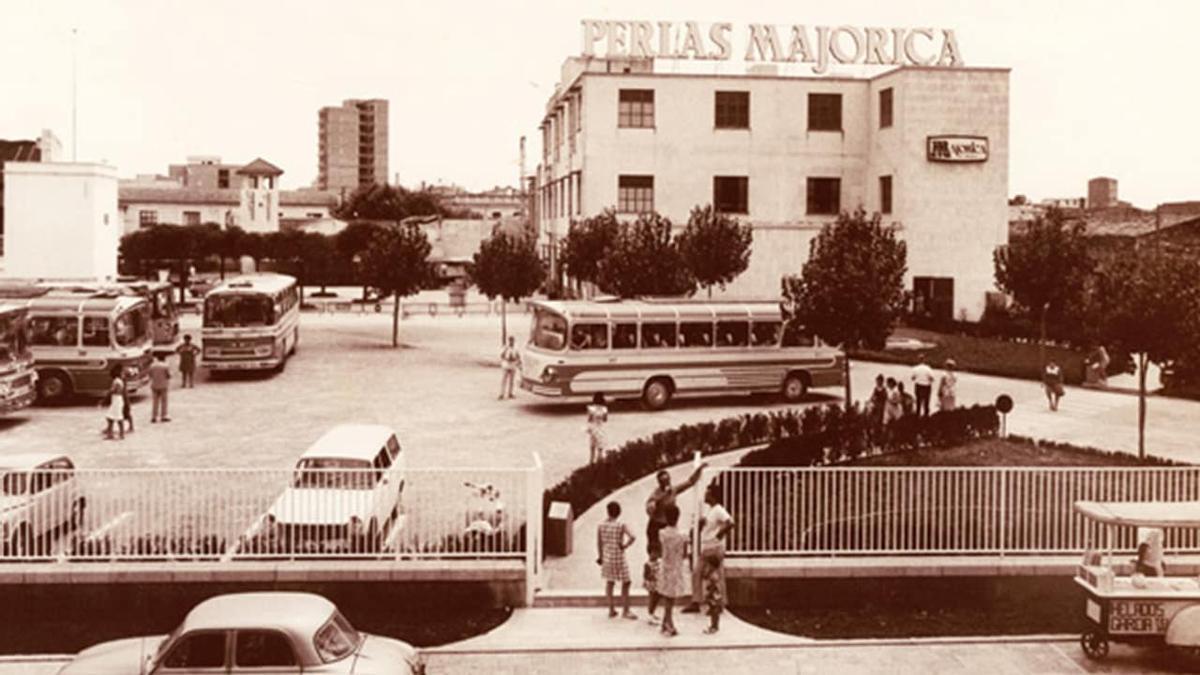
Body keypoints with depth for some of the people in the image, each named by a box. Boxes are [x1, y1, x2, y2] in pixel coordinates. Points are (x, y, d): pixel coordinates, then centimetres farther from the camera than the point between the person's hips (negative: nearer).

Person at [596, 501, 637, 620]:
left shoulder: (601, 526, -5)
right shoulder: (621, 526, -15)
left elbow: (599, 543, 1)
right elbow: (632, 537, -27)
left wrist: (600, 556, 13)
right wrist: (625, 546, -11)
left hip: (606, 558, 4)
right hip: (619, 558, -4)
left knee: (609, 582, 19)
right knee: (625, 583, 9)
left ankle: (611, 609, 24)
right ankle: (625, 611, 12)